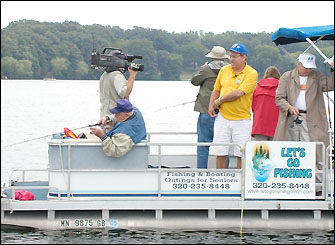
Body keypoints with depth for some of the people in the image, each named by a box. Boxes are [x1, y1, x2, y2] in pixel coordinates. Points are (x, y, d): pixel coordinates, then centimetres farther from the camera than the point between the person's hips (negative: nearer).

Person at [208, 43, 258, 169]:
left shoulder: (251, 73, -7)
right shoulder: (224, 70, 9)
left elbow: (238, 93, -17)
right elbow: (216, 90, 19)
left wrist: (220, 100, -8)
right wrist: (211, 106, 3)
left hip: (242, 119, -4)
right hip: (222, 117, 4)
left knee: (241, 154, -3)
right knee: (220, 153, 3)